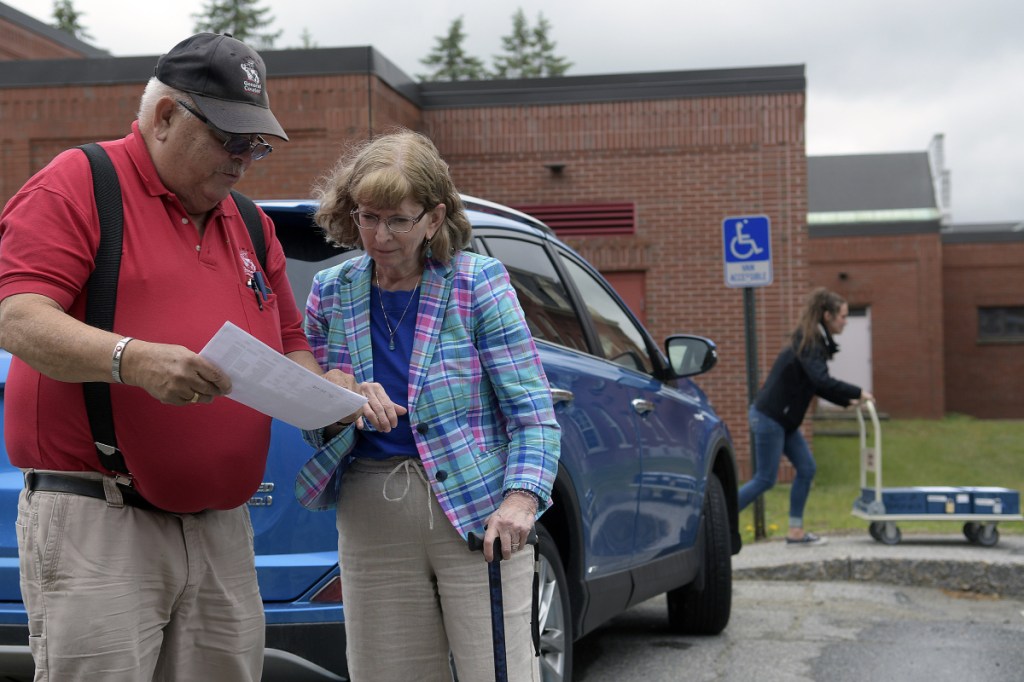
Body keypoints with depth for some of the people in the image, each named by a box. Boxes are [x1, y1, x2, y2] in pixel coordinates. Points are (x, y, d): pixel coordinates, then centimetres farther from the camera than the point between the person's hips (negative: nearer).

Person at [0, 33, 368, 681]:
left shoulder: (251, 226, 20)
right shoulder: (78, 184, -3)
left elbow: (290, 349, 24)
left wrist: (323, 386, 1)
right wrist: (133, 359, -30)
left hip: (223, 531, 7)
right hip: (96, 527, -6)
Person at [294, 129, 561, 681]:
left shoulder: (478, 282, -3)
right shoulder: (330, 294, 7)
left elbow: (532, 410, -6)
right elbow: (313, 428, 13)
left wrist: (521, 499, -22)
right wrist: (337, 415, -11)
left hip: (476, 513, -3)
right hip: (369, 521, 4)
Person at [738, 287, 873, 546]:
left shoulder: (814, 342, 11)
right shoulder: (808, 344, -19)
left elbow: (818, 385, 18)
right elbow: (822, 381, -31)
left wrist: (848, 400, 9)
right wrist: (857, 392, -22)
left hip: (783, 419, 10)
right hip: (768, 417, -10)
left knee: (806, 469, 8)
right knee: (765, 479, -4)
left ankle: (795, 532, 13)